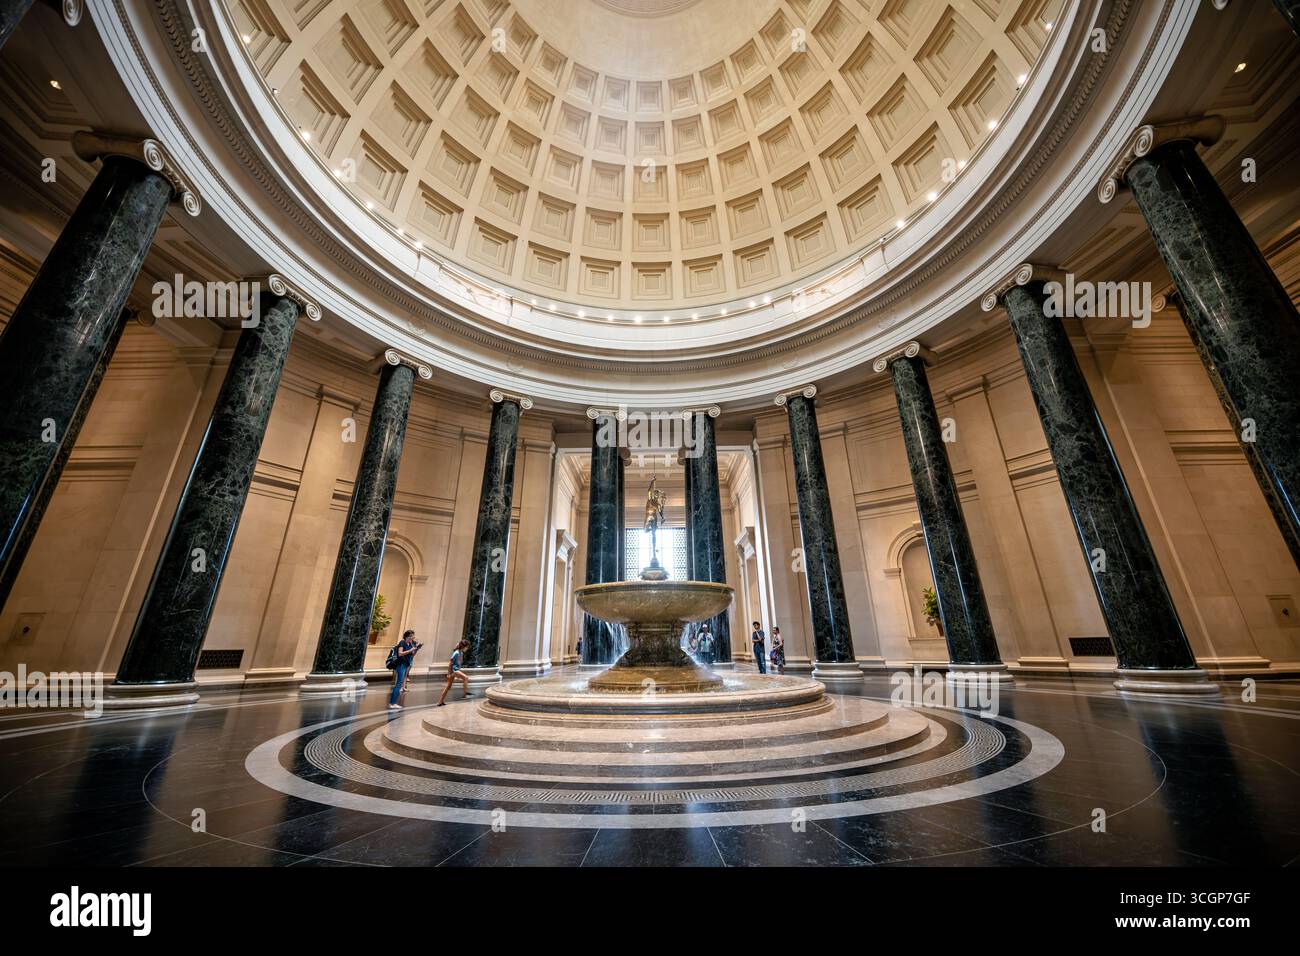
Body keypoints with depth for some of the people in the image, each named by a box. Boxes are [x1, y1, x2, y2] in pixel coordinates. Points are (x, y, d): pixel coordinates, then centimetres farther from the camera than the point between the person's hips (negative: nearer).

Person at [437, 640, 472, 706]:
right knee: (466, 678, -22)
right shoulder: (456, 653, -18)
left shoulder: (461, 653, 8)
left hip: (457, 670, 10)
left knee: (448, 686, 15)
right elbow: (450, 664, -16)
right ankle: (466, 692, -22)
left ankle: (441, 701, 23)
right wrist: (449, 674, -15)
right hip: (453, 670, -10)